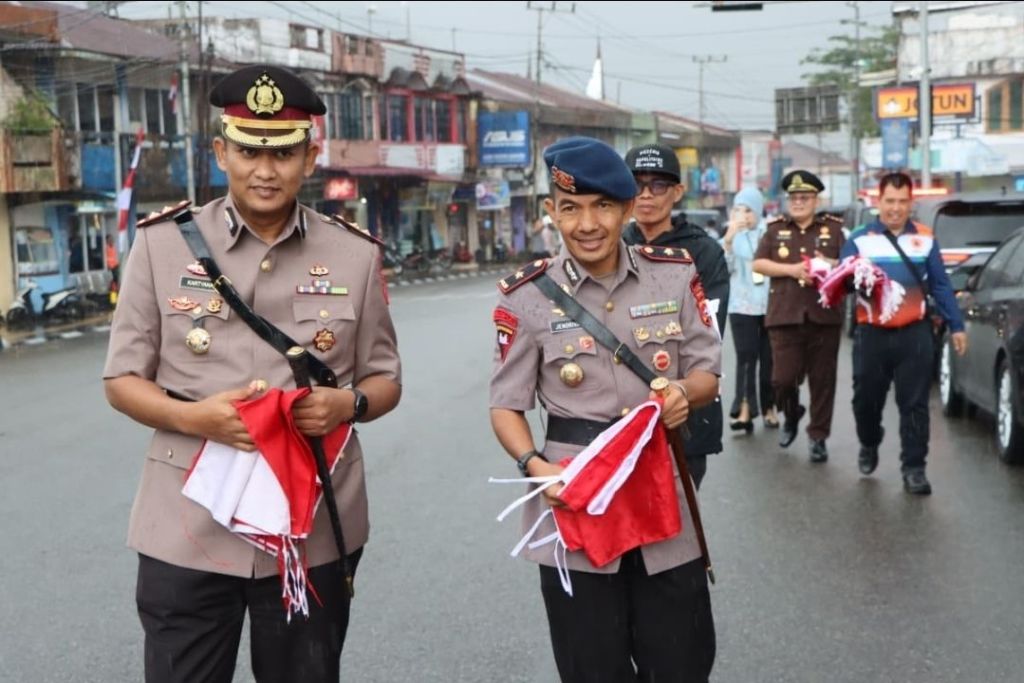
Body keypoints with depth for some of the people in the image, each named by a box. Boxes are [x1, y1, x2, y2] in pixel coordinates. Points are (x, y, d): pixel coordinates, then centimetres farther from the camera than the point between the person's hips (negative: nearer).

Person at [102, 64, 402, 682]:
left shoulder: (356, 254, 3)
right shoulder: (162, 243, -1)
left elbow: (386, 380, 10)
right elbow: (122, 380, 3)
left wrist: (348, 404, -14)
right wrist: (196, 417, -17)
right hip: (187, 531, -1)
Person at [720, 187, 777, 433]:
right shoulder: (734, 235, 3)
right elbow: (725, 268, -7)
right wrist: (728, 239, -17)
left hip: (771, 305, 0)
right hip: (742, 306, 0)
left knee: (768, 358, 8)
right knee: (746, 357, -9)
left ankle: (769, 408, 20)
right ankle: (744, 411, -15)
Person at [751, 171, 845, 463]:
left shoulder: (834, 228, 9)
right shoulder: (776, 229, 10)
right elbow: (758, 264, 1)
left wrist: (830, 266, -12)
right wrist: (791, 269, -11)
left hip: (824, 316, 0)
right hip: (784, 315, 0)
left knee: (822, 381, 3)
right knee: (783, 378, -5)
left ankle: (818, 436, 14)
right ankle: (791, 416, 26)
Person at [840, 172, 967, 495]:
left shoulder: (925, 238, 6)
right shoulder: (859, 238, 2)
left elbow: (941, 285, 8)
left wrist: (956, 325, 5)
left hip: (914, 334, 0)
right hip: (871, 333, 0)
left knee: (914, 403, -1)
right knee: (867, 398, 11)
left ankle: (913, 467, 5)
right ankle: (869, 447, 37)